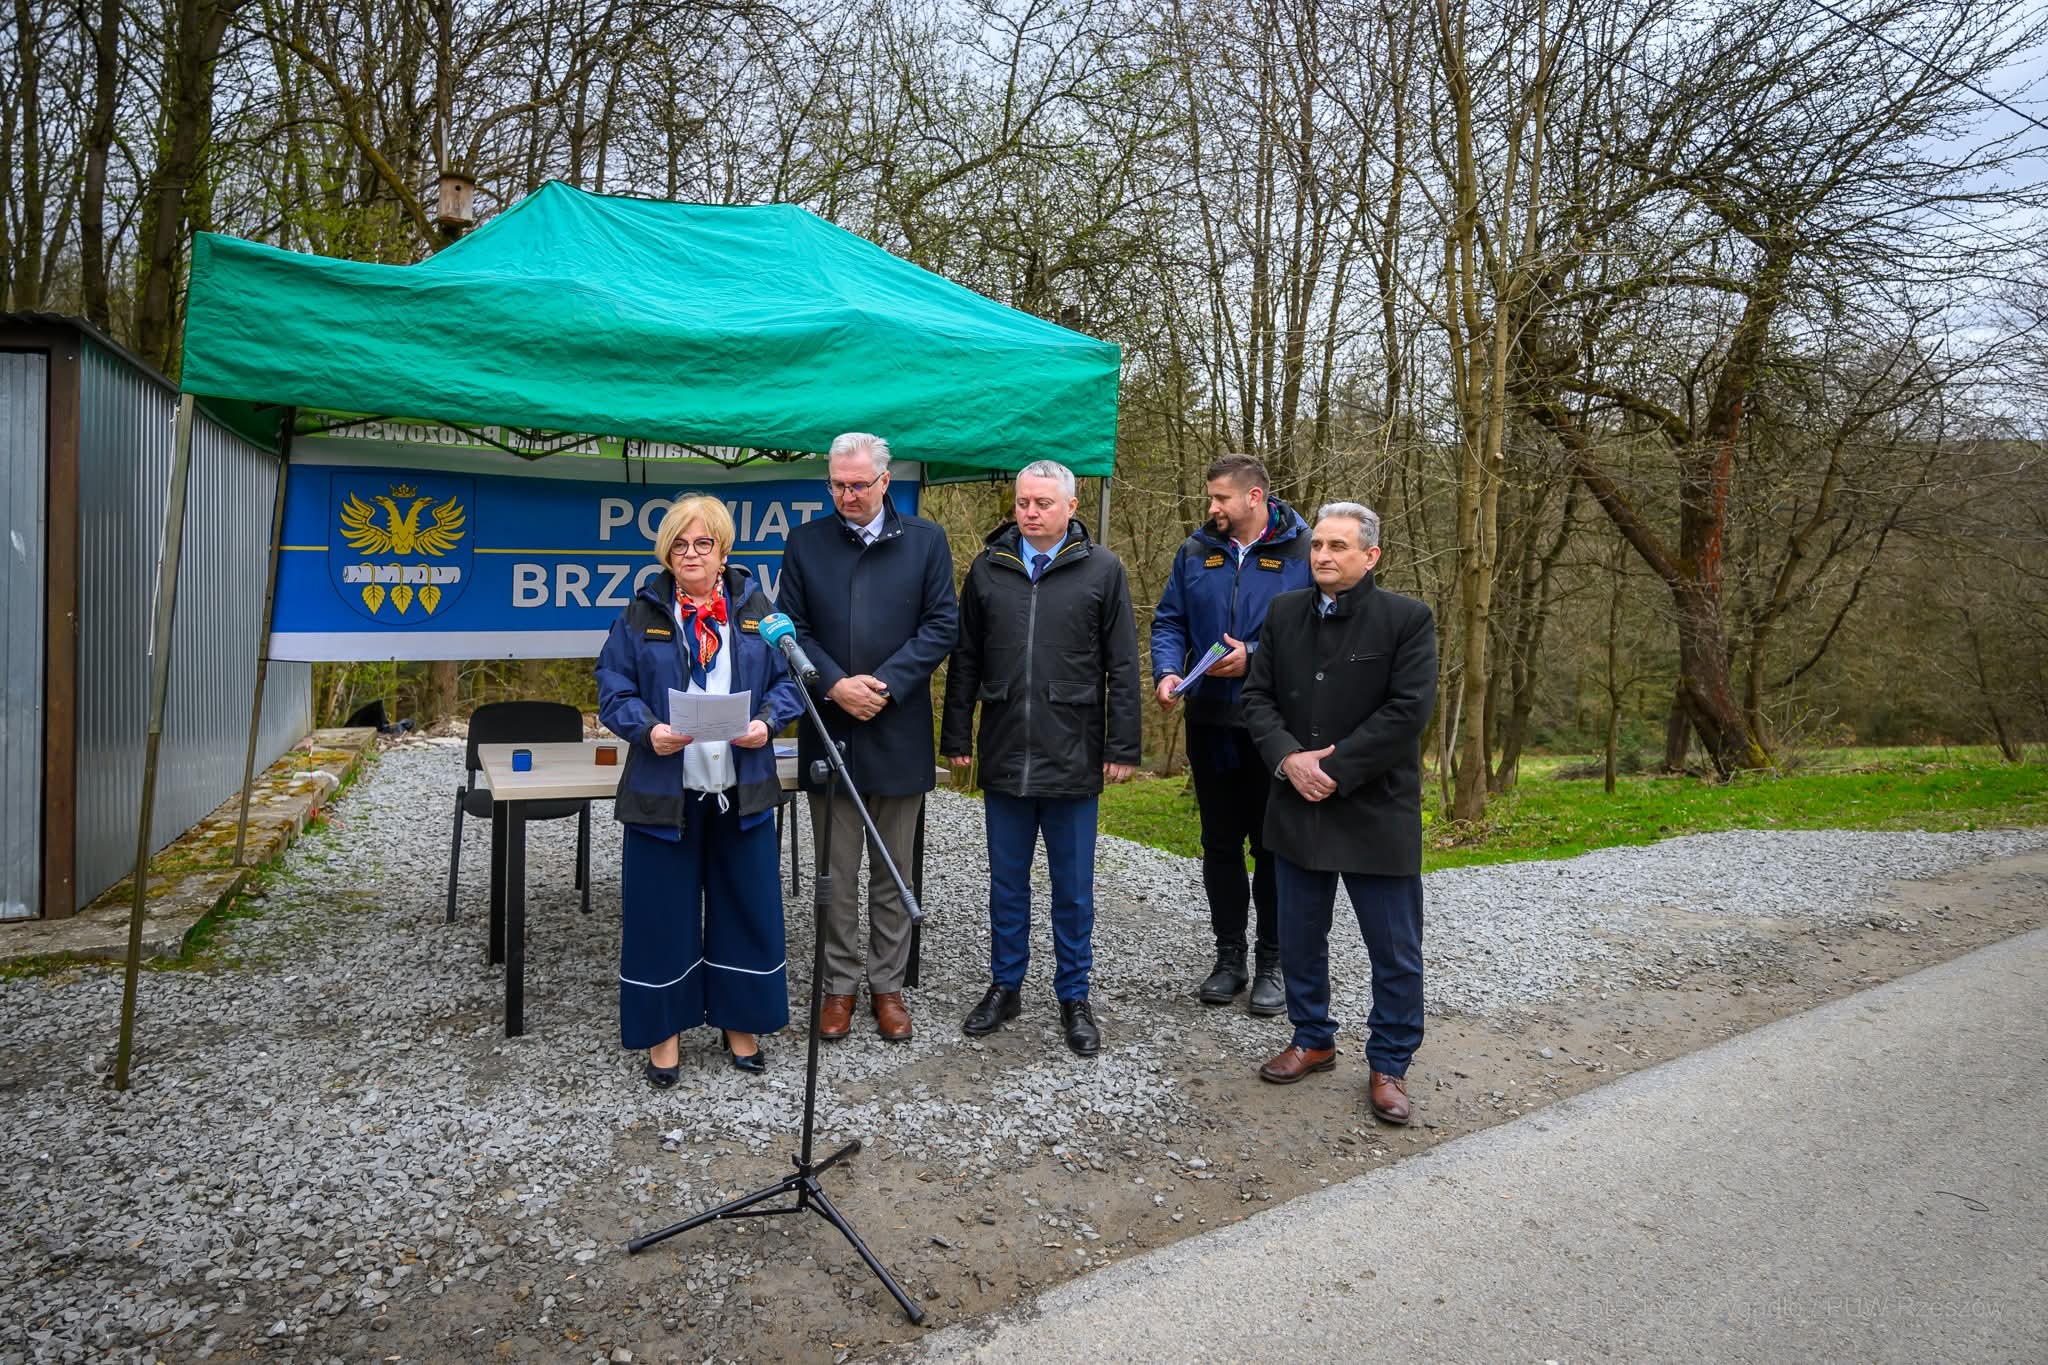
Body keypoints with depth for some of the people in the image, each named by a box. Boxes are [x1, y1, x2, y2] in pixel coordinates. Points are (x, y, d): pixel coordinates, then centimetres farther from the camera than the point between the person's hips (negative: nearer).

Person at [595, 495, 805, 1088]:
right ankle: (663, 1029, 23)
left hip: (742, 790, 2)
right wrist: (647, 730, -18)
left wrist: (767, 722, -13)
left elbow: (787, 680, 6)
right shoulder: (642, 613, 2)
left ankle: (740, 1022, 27)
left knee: (747, 905, 9)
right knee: (663, 911, 6)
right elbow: (614, 690, 0)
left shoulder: (756, 608, 6)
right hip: (662, 790, -1)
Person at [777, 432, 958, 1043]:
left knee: (893, 873, 10)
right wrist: (836, 684, -13)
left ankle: (888, 986, 23)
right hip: (829, 731, 1)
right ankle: (840, 985, 23)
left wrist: (887, 685, -13)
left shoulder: (926, 539, 2)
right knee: (836, 873, 10)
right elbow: (792, 628, 2)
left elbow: (943, 624, -3)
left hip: (899, 732, -1)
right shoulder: (805, 542, 5)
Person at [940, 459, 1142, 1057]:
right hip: (1003, 758, 3)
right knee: (1007, 883, 14)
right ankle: (1005, 986, 30)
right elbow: (965, 661, 10)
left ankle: (1073, 997, 24)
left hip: (1073, 760, -2)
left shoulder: (1102, 569, -2)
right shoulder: (988, 567, 6)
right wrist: (956, 737, 7)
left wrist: (1122, 748, -5)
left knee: (1073, 888, 9)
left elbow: (1122, 667, -2)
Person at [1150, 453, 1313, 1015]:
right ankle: (1229, 958, 26)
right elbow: (1169, 621, 9)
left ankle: (1272, 963, 21)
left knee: (1273, 846, 6)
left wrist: (1256, 658, -18)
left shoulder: (1303, 550, -6)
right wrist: (1167, 672, -10)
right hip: (1211, 722, 4)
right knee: (1220, 843, 12)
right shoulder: (1197, 551, 7)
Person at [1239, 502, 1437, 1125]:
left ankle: (1389, 1064, 24)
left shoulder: (1407, 619, -7)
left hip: (1376, 812, -4)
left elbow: (1408, 711, -15)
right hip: (1297, 808, 4)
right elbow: (1258, 696, 4)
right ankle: (1313, 1039, 35)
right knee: (1300, 938, 16)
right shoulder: (1284, 613, 6)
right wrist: (1288, 758, -13)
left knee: (1395, 950, 6)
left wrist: (1335, 770, -17)